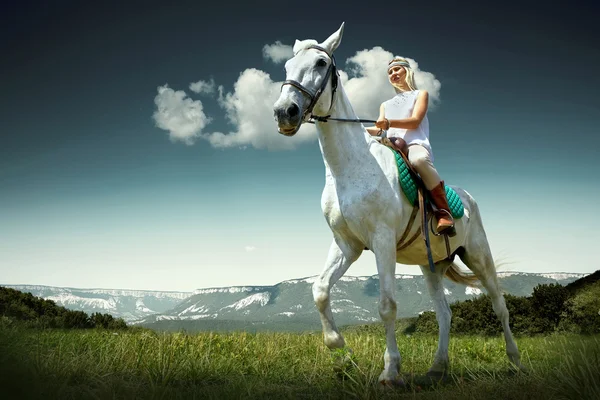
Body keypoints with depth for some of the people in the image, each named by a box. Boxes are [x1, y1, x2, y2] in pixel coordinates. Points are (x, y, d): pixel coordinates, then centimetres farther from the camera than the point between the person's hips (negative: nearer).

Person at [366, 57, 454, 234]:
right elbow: (378, 129, 19)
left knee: (418, 160, -42)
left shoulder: (420, 94, 20)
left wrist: (389, 123, -19)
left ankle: (443, 210, -32)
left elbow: (415, 121, 0)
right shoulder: (386, 104, 33)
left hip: (416, 144, -6)